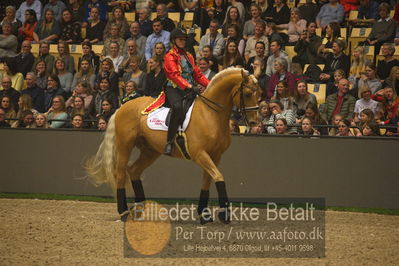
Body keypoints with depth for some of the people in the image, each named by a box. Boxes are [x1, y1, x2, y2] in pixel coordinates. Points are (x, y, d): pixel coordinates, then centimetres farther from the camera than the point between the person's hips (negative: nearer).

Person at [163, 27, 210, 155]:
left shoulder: (188, 56, 24)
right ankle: (169, 142, -36)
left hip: (188, 91, 8)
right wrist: (187, 85, -31)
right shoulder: (170, 56, 0)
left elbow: (197, 74, 21)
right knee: (177, 107, -37)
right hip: (174, 89, -8)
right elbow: (174, 74, -15)